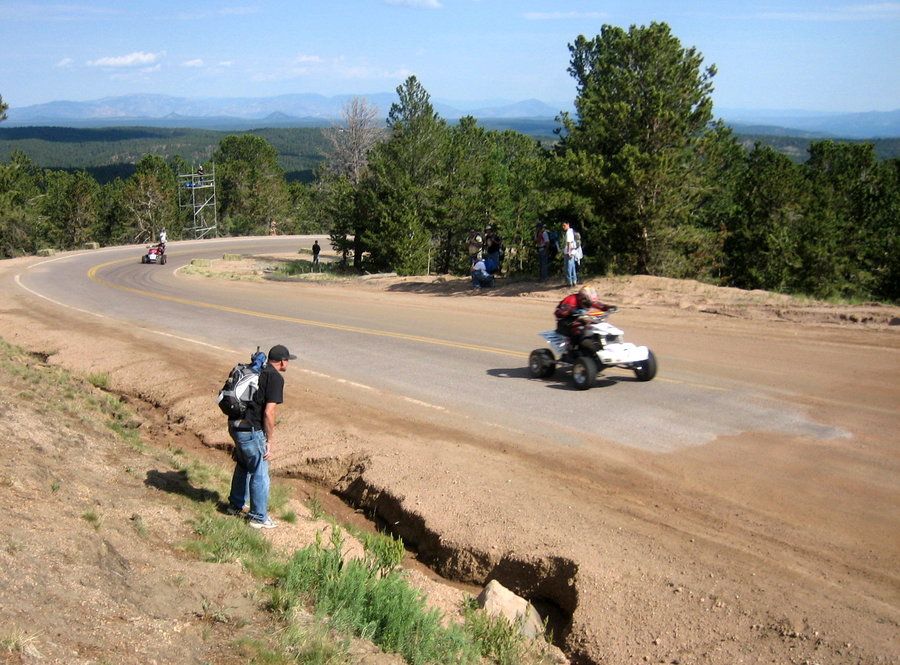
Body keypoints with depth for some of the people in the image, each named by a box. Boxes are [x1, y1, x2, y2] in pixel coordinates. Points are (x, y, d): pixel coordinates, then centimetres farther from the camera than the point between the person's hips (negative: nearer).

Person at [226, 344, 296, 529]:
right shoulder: (275, 378, -13)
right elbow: (268, 412, -19)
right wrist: (270, 441, -12)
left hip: (234, 425, 9)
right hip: (251, 430, -9)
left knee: (243, 465, 27)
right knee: (260, 474, 5)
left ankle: (236, 505, 40)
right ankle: (259, 517, 15)